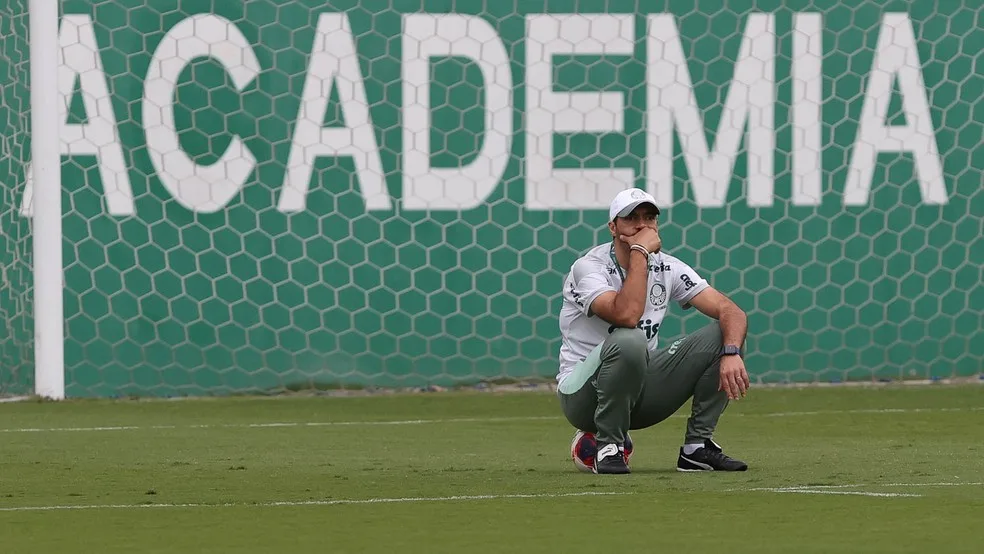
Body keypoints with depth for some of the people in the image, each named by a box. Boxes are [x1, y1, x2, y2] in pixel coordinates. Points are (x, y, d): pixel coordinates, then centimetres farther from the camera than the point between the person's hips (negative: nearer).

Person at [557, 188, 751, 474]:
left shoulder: (667, 268, 2)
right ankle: (609, 446, -19)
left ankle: (698, 445, -4)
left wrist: (731, 353, -27)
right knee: (629, 340, -38)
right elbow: (626, 315, -34)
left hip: (643, 391, 6)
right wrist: (640, 251, -25)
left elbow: (731, 311, -6)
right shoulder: (588, 267, -15)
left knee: (722, 334, -8)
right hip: (583, 395, -6)